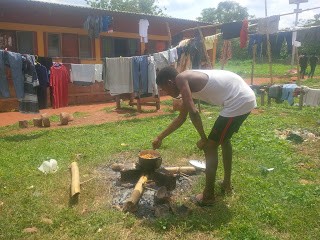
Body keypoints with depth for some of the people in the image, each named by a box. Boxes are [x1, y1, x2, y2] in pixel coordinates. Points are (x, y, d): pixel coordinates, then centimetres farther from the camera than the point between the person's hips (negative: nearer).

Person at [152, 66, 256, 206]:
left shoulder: (181, 79, -8)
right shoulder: (188, 83, 19)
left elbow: (193, 112, -21)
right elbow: (181, 118, 27)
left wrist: (203, 138, -7)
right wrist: (160, 137, 32)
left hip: (239, 101, -10)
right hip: (245, 98, 10)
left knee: (210, 146, 0)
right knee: (224, 139, 26)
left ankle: (208, 196, 13)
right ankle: (227, 183, 41)